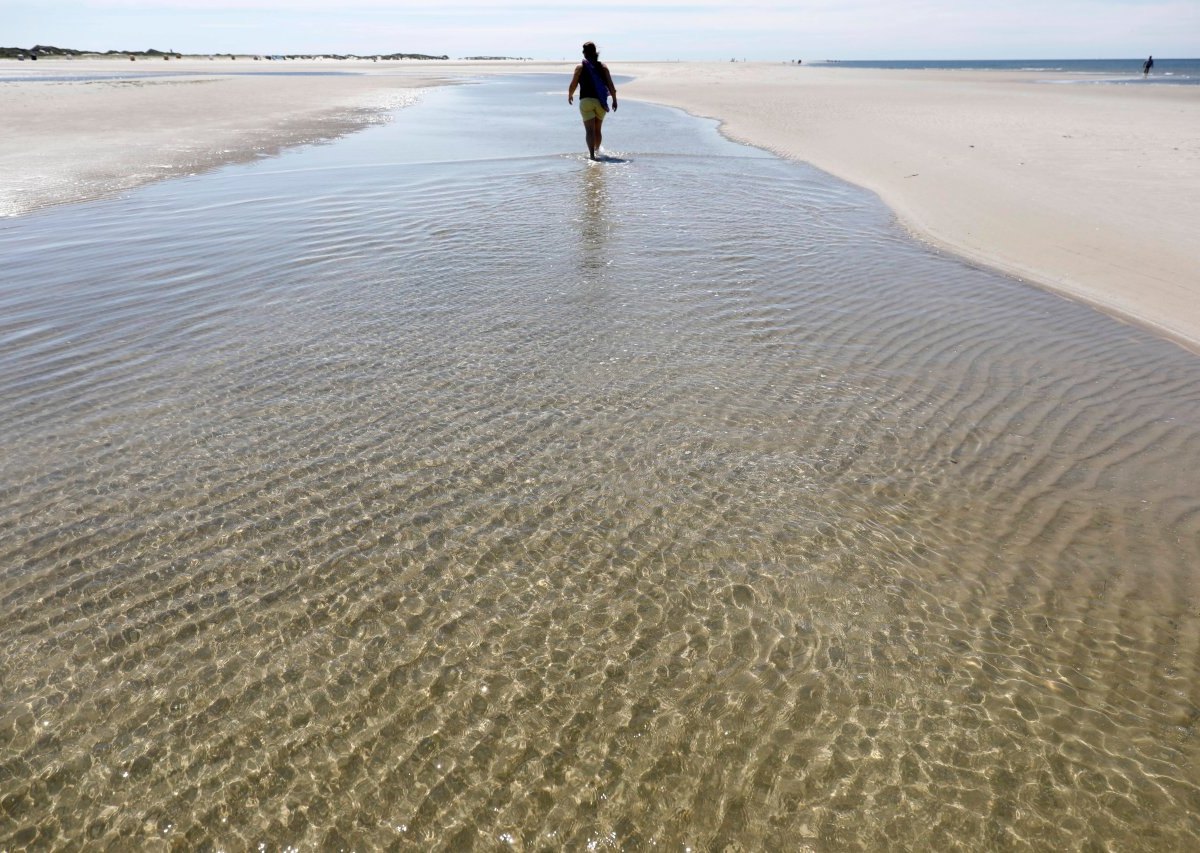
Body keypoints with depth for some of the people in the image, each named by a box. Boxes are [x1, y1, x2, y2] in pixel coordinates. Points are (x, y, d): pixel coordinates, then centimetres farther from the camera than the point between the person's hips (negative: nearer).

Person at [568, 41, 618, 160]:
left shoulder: (580, 67, -1)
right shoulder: (603, 66, 5)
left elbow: (573, 85, 0)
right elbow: (610, 85, 1)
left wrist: (570, 96, 18)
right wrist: (614, 100, 8)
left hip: (586, 101, -3)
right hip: (600, 102, 3)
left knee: (590, 130, -7)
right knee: (597, 129, 20)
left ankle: (592, 154, -23)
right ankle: (597, 150, 37)